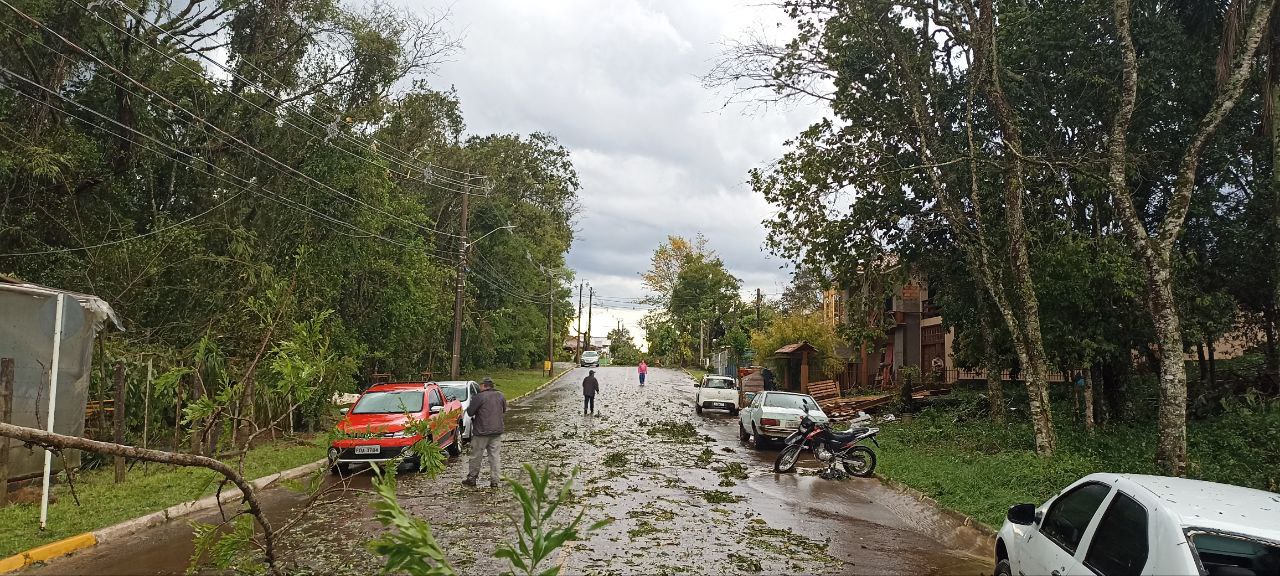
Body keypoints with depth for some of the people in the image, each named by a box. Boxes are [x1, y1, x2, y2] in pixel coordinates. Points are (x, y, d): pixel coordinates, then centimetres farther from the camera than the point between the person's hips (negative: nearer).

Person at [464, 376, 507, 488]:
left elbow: (470, 412, -11)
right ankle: (494, 481, 7)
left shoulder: (479, 397, -14)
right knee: (494, 456, 8)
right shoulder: (500, 396, 5)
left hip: (482, 432, -5)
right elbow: (504, 410, 17)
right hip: (497, 431, 5)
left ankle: (472, 478, 17)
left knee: (476, 456, 8)